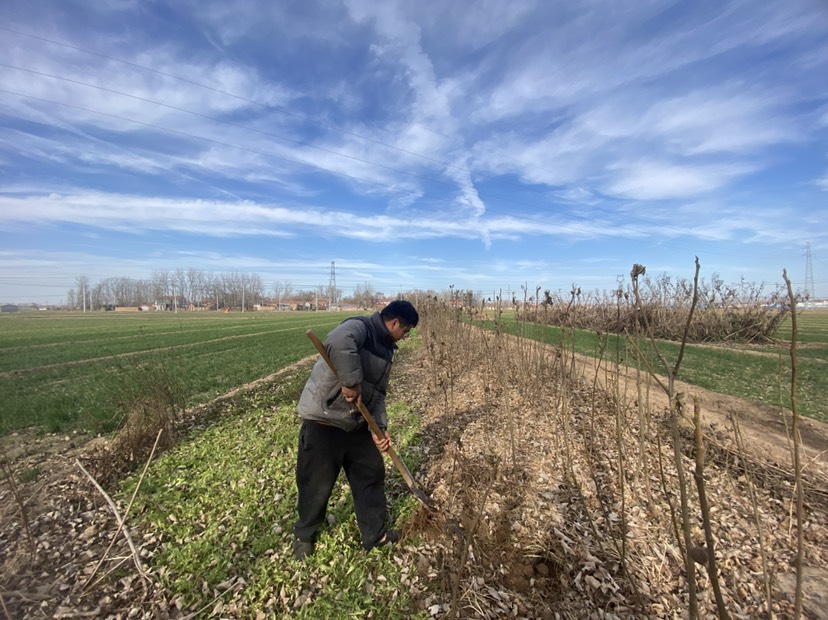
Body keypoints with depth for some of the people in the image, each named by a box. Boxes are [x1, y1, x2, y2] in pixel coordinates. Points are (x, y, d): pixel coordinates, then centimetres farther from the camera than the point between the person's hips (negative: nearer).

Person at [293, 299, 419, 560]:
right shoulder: (359, 327, -20)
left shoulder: (386, 349, 7)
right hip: (323, 422, -8)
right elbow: (339, 344, -45)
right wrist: (352, 383, -36)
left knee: (372, 474, 15)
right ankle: (304, 536, 39)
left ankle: (375, 535, 36)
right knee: (317, 485, 10)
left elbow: (378, 393, 6)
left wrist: (379, 427, -7)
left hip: (357, 424, 8)